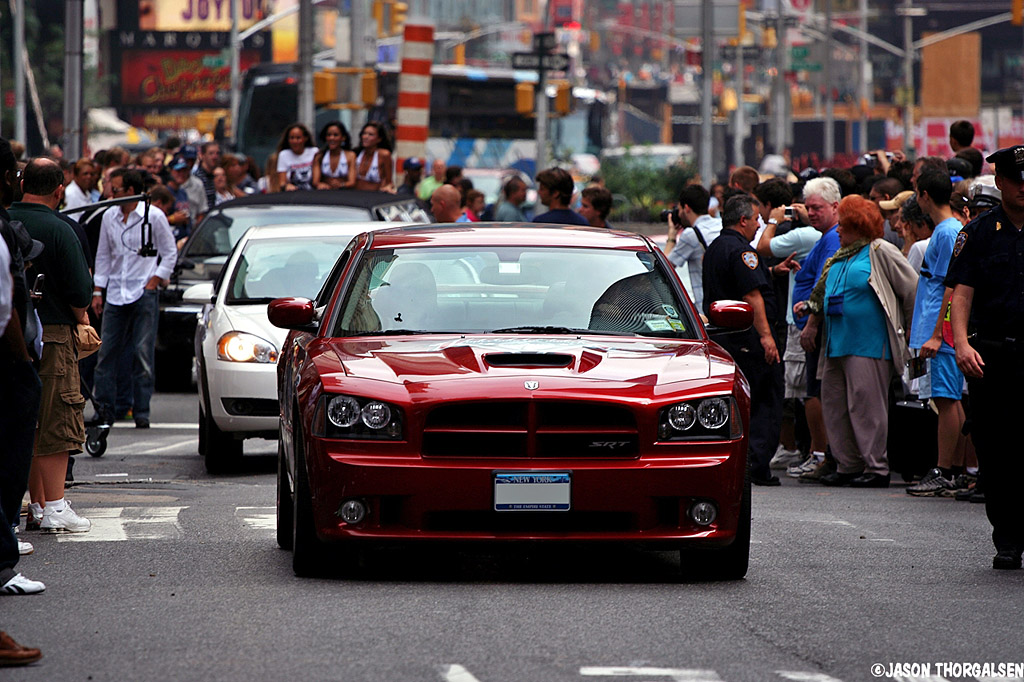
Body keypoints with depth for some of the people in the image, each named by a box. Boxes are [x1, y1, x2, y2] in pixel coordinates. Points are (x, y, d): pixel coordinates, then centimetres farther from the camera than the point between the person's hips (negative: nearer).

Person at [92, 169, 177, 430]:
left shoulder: (153, 216, -3)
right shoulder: (109, 216, 9)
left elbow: (170, 253, 3)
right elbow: (103, 256, 16)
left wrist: (153, 282, -6)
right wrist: (97, 292, 10)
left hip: (144, 293, -4)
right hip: (115, 294, 4)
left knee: (143, 354, -4)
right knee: (106, 353, 0)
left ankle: (141, 412, 1)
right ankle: (103, 410, 4)